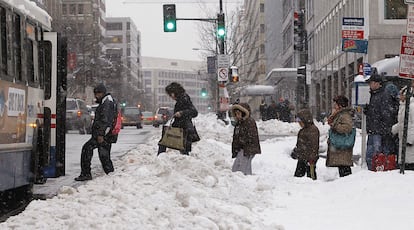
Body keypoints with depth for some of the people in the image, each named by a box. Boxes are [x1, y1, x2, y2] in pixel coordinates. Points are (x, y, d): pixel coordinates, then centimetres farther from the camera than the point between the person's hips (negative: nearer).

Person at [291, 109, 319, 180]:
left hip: (309, 158, -10)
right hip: (301, 158, 10)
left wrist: (311, 158, -23)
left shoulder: (313, 129, -16)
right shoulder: (303, 130, 15)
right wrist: (295, 152, 28)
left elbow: (313, 145, -20)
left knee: (310, 174, -3)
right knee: (298, 174, 12)